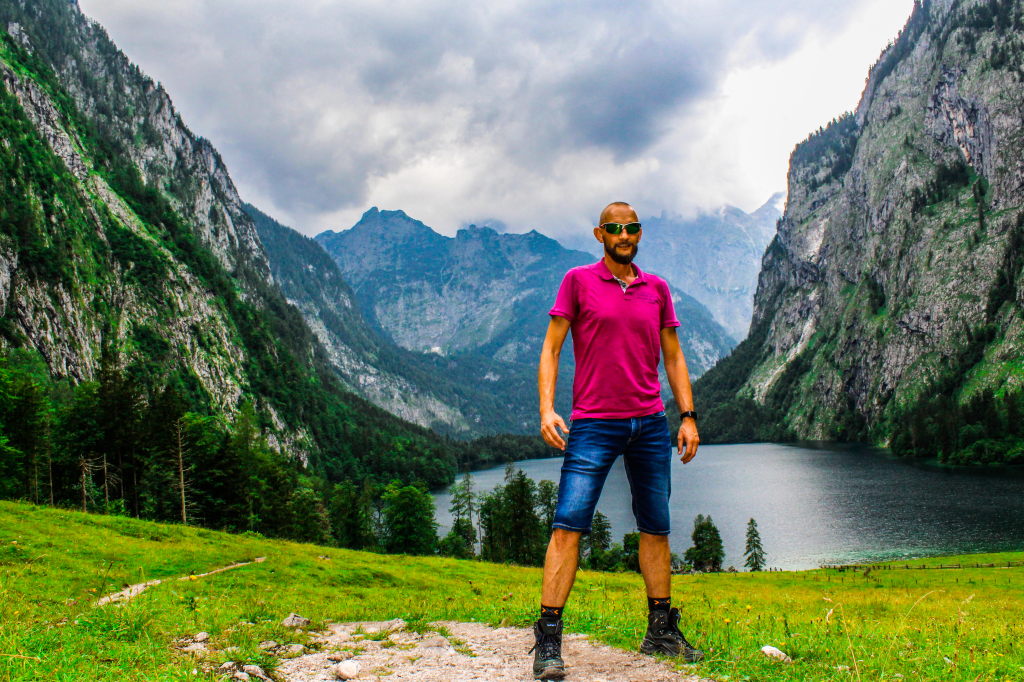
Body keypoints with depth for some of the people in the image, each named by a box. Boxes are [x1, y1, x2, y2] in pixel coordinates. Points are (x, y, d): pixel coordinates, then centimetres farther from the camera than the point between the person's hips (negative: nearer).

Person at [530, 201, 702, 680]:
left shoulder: (657, 289, 12)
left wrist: (688, 416, 7)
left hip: (651, 424, 4)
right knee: (568, 525, -12)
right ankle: (548, 640, -8)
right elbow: (550, 349, 0)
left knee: (656, 528, 10)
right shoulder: (578, 281, 2)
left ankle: (661, 631, 23)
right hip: (593, 424, -4)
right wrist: (546, 410, -13)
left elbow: (673, 357, 16)